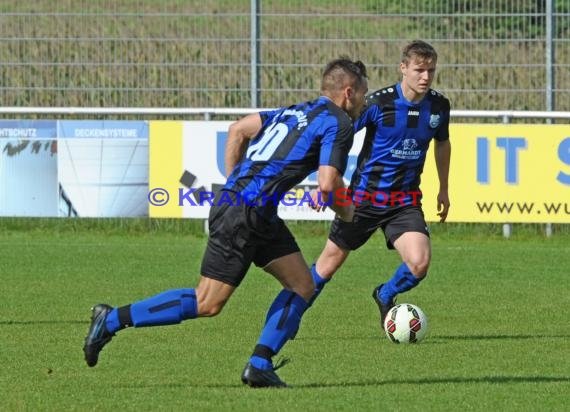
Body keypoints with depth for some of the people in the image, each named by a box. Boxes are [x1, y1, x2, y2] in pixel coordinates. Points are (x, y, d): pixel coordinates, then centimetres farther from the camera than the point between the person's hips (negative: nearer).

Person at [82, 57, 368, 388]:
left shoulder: (298, 111, 20)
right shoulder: (338, 123, -6)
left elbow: (239, 129, 20)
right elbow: (328, 183, -15)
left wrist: (234, 183, 21)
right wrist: (346, 214, 5)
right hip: (244, 215, -10)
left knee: (302, 285, 10)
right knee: (207, 304, -6)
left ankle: (260, 365, 6)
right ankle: (113, 320, -1)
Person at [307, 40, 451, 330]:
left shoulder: (439, 105, -3)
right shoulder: (378, 102, -17)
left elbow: (442, 144, 17)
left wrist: (444, 190, 23)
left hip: (406, 200, 3)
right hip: (365, 196, -3)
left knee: (419, 262, -18)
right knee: (330, 262, 9)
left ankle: (386, 297, 15)